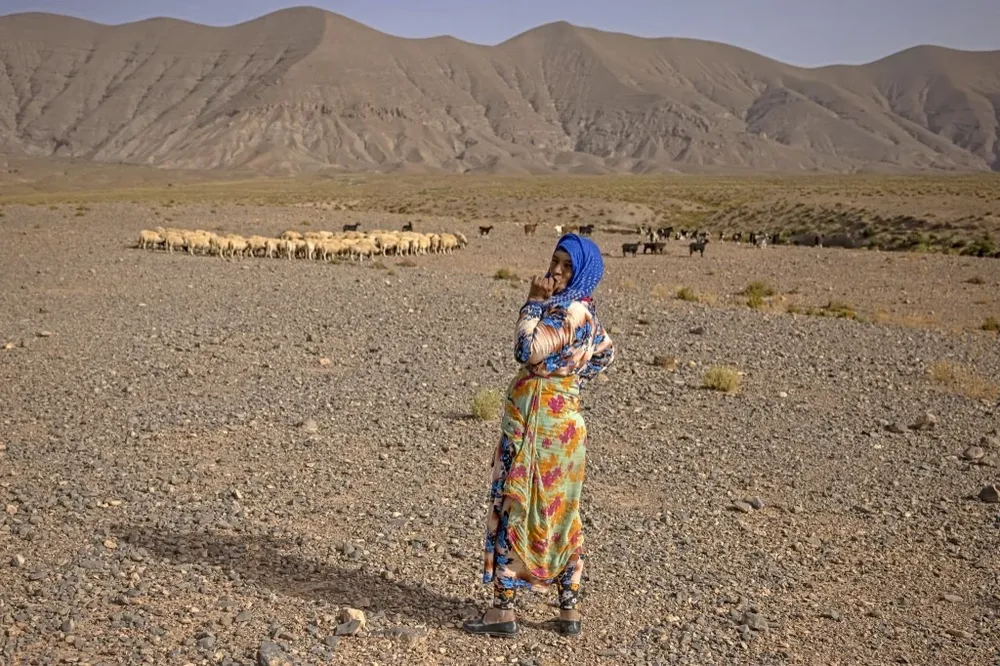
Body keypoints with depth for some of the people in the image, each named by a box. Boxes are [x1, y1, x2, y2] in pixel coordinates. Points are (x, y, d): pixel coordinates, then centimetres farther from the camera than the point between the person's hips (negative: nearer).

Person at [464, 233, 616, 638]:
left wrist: (532, 303, -18)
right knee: (560, 512, 12)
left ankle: (504, 609, 5)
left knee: (516, 507, -2)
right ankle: (569, 611, 18)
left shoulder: (569, 310, -17)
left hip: (538, 419, -9)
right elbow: (605, 353, 28)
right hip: (563, 416, 9)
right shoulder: (582, 311, 12)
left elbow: (530, 350, -28)